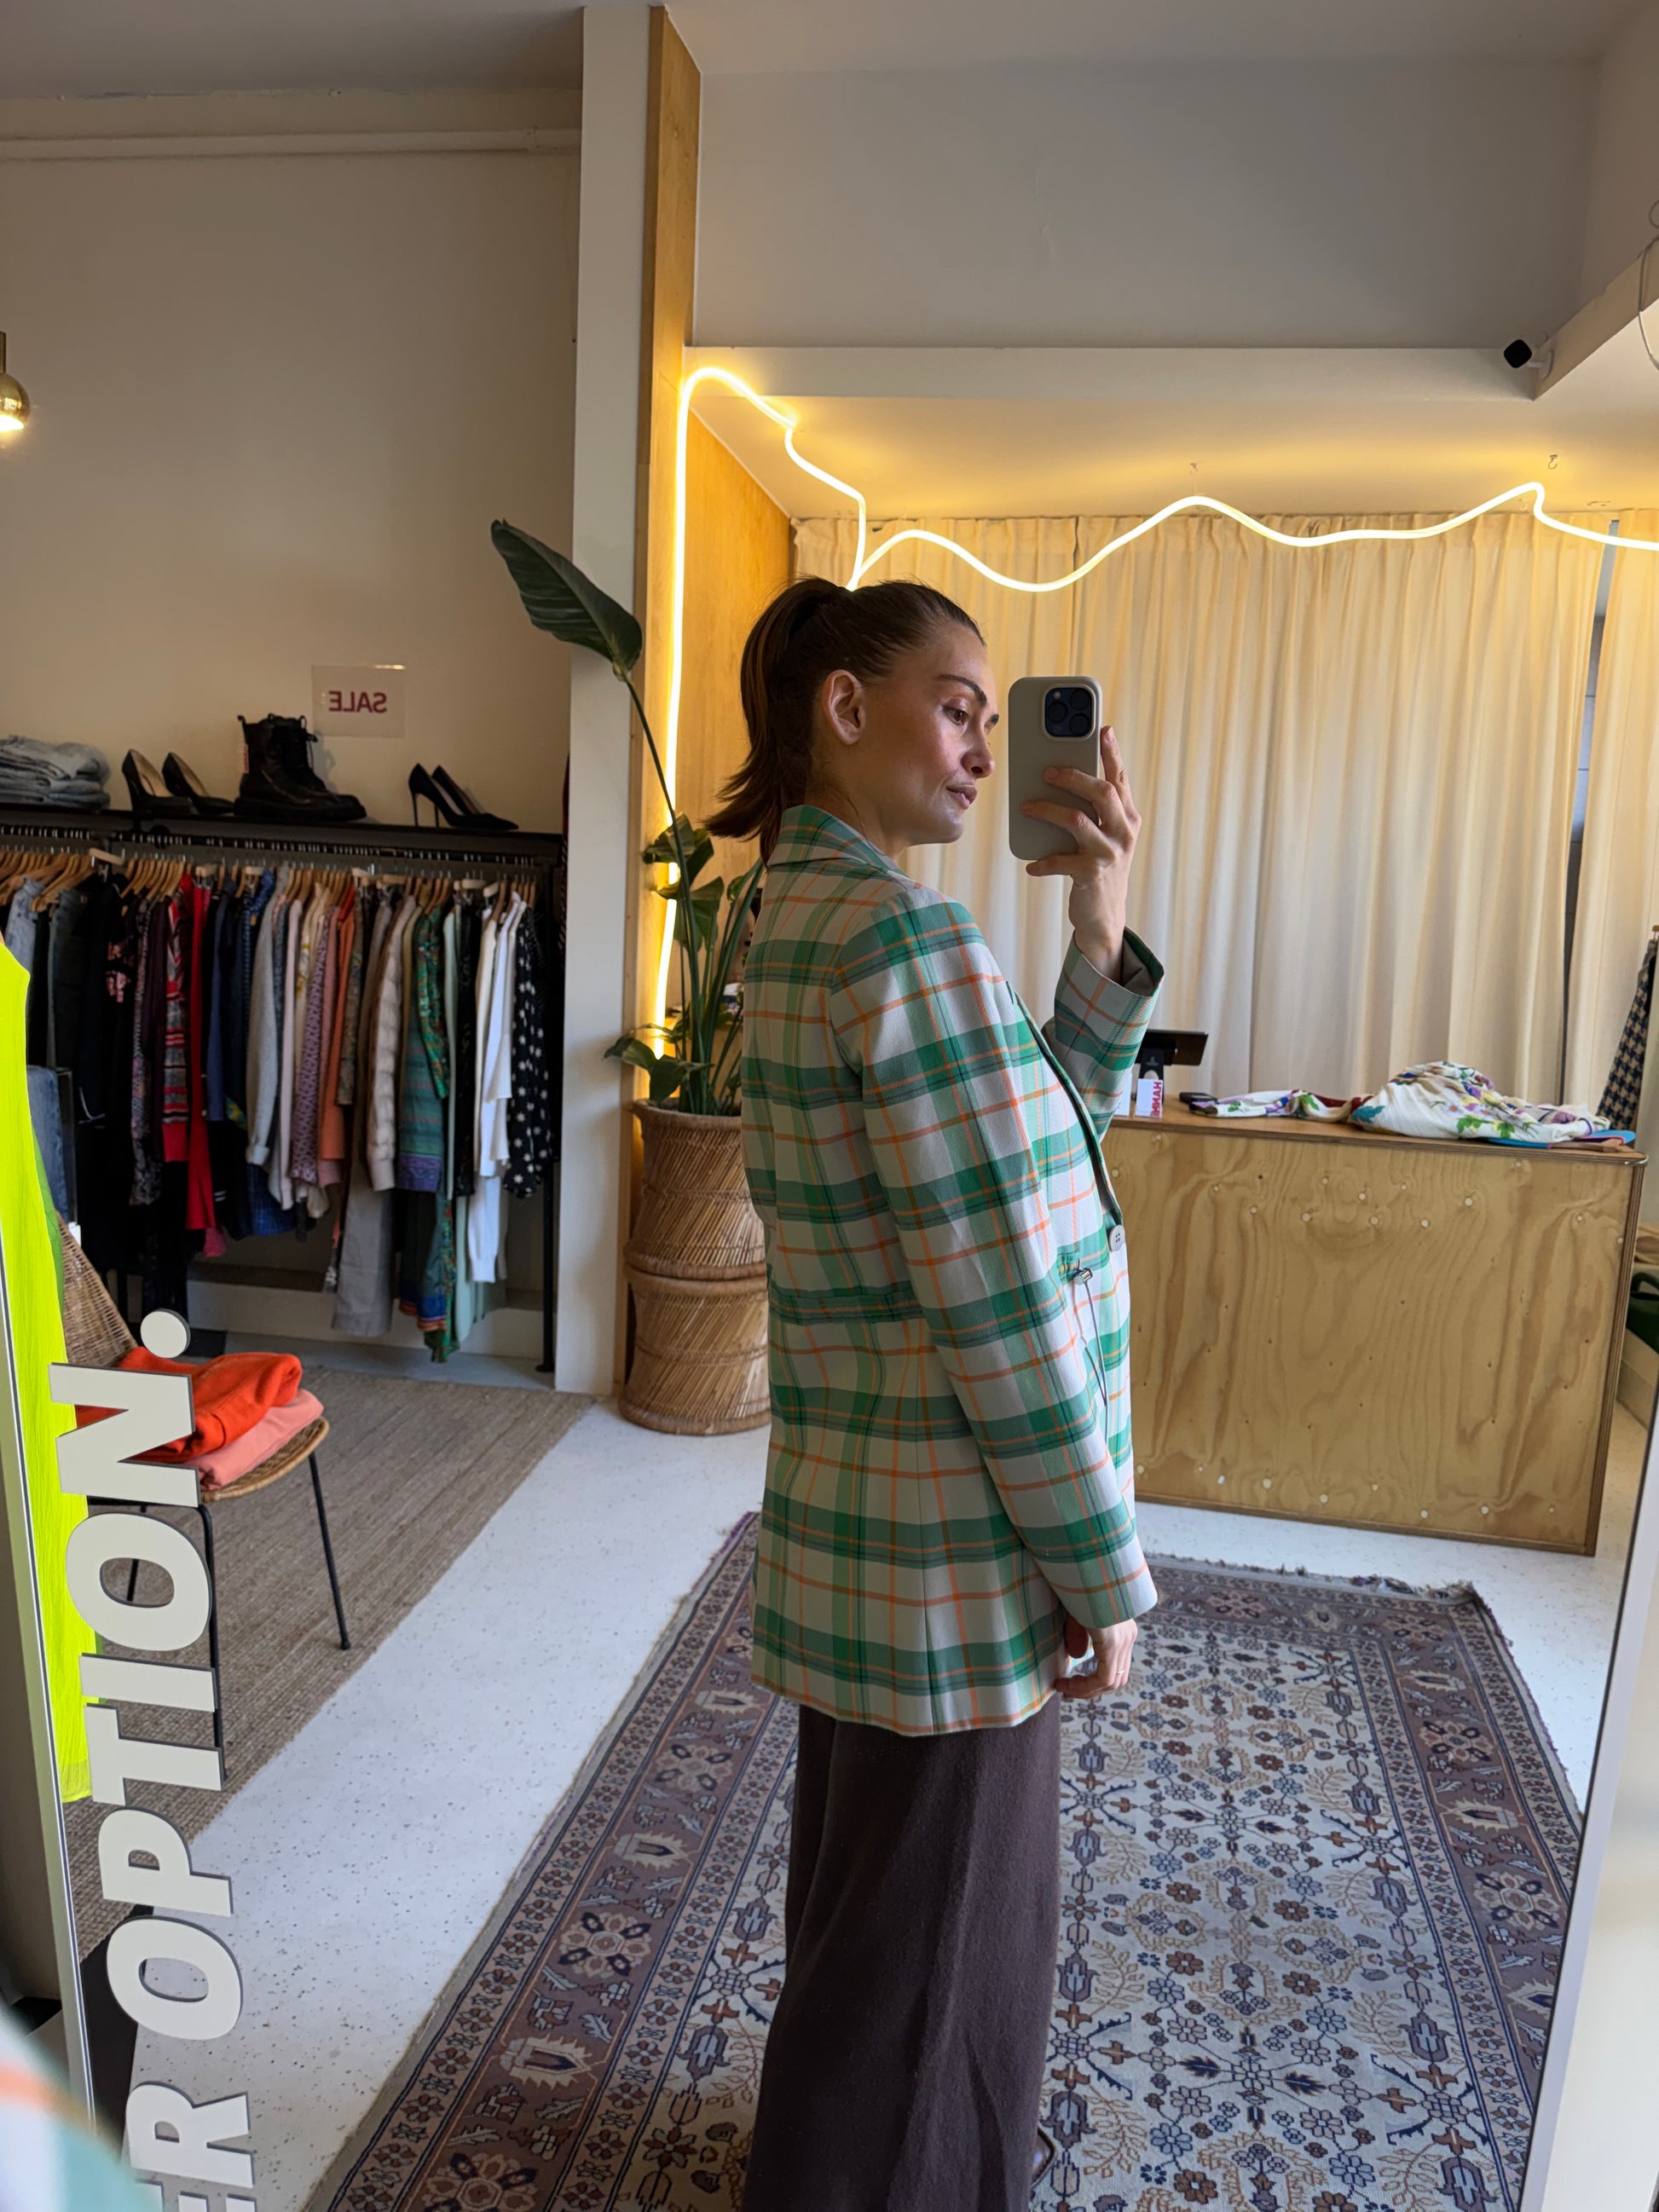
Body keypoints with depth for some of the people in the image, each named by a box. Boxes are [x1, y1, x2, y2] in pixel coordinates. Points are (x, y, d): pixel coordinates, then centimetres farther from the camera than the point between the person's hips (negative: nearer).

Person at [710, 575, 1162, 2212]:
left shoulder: (801, 912, 7)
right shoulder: (906, 933, -23)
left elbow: (1038, 1137, 8)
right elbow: (1002, 1299, -24)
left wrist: (1100, 923, -3)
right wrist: (1105, 1567, -13)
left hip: (861, 1500, 10)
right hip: (953, 1533, -10)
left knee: (881, 1875, 29)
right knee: (932, 1909, 14)